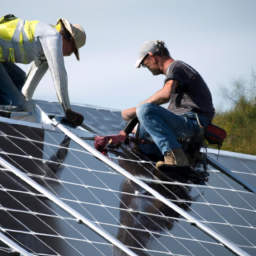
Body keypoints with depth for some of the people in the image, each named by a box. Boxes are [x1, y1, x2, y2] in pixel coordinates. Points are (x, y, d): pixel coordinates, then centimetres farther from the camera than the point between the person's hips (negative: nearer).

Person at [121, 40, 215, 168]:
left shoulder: (176, 67, -5)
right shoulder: (176, 67, 27)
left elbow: (165, 95, -27)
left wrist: (134, 110, -18)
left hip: (191, 122, -11)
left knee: (144, 110, -28)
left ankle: (174, 155, -36)